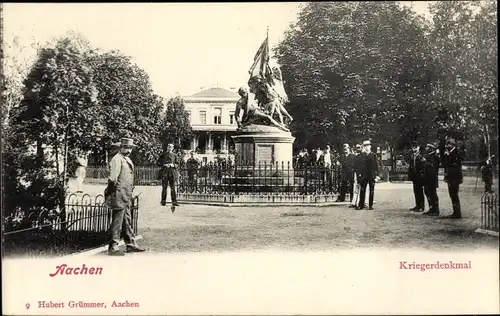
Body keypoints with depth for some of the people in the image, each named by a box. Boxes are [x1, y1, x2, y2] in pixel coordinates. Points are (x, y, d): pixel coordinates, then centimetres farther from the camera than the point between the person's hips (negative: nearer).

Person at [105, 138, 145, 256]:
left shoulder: (128, 160, 17)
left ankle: (131, 245, 23)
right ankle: (113, 247, 3)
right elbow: (113, 178, -18)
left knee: (127, 221, 15)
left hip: (126, 197, 10)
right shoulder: (117, 159, -12)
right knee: (117, 222, -4)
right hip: (119, 196, -10)